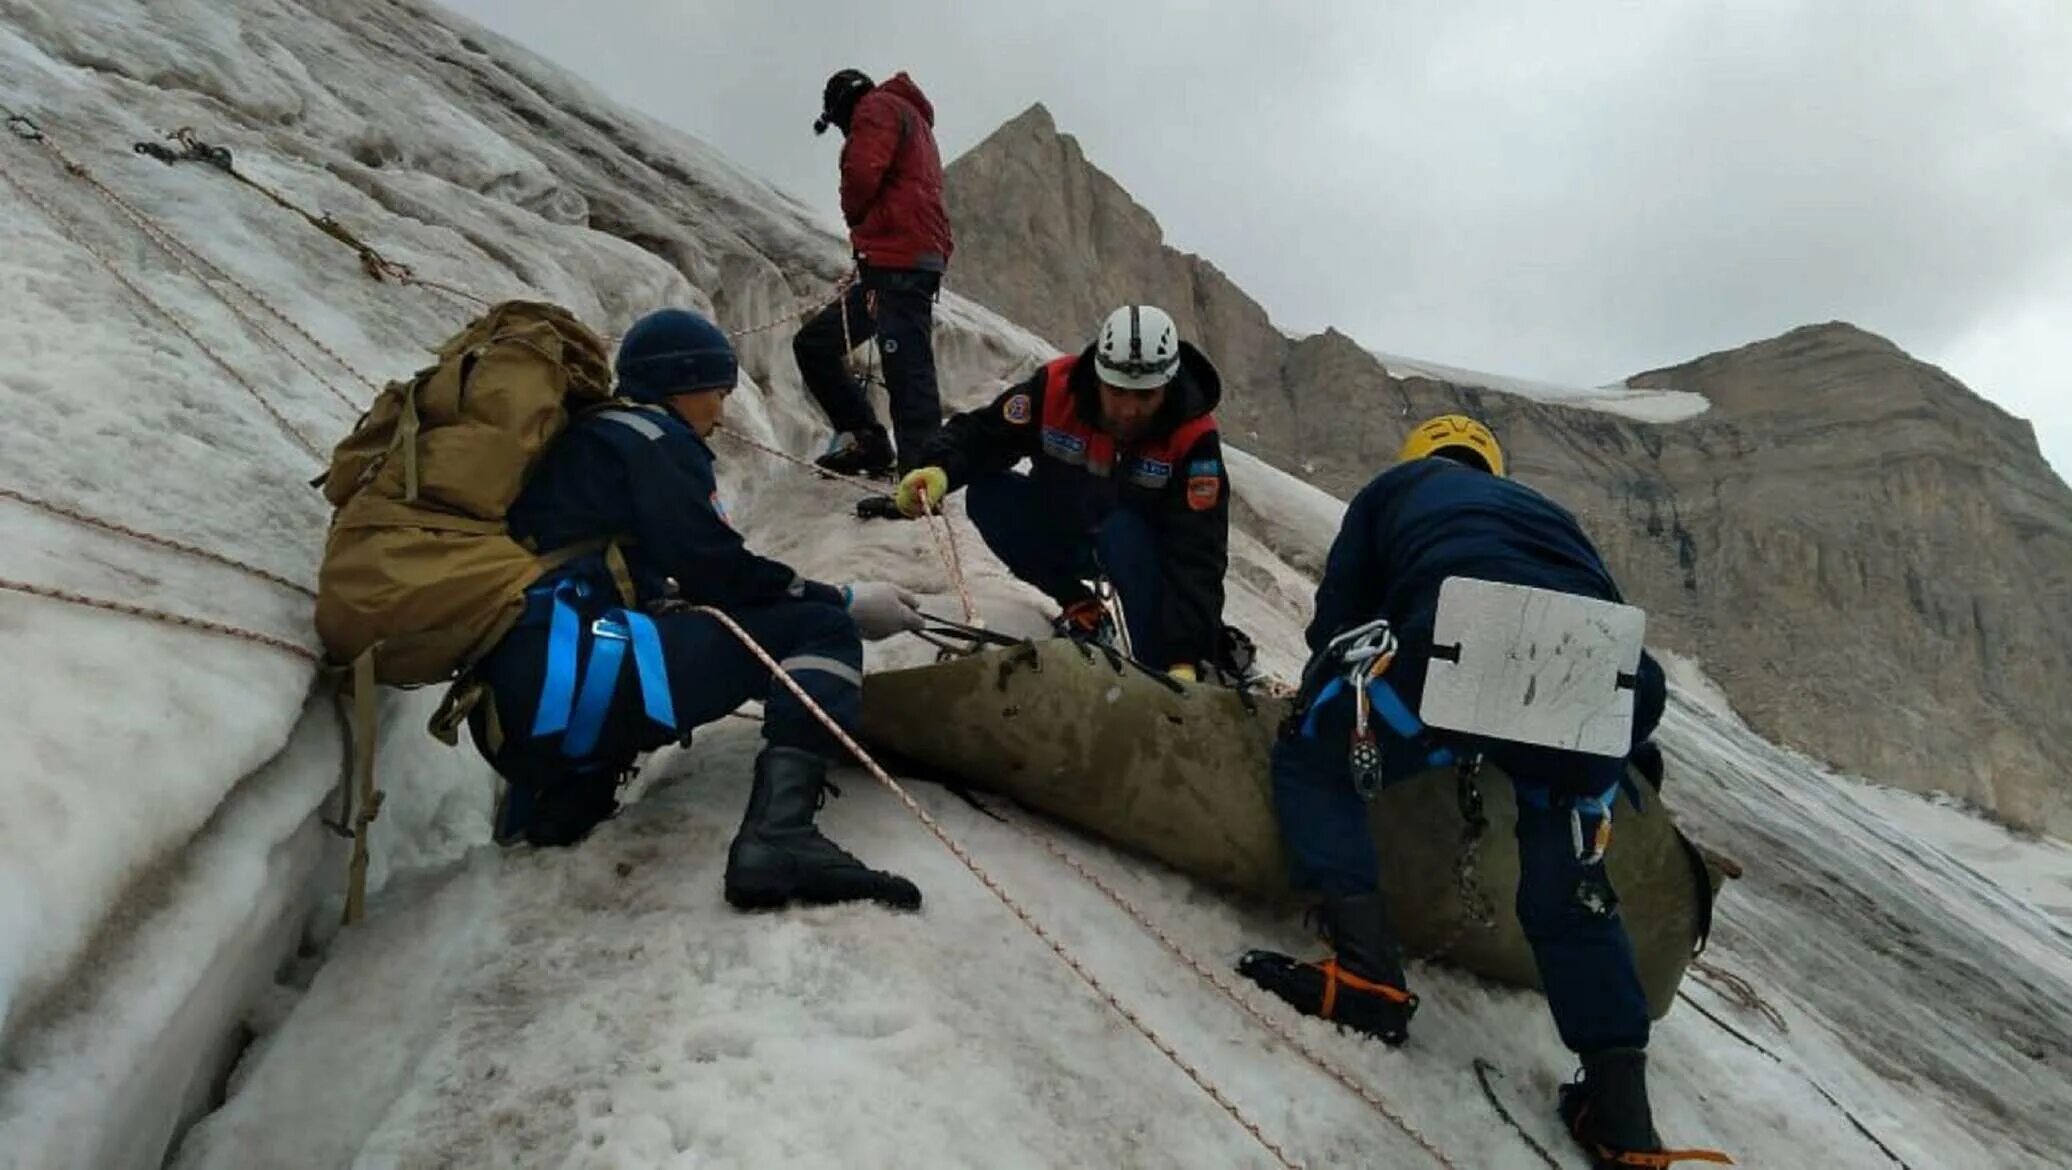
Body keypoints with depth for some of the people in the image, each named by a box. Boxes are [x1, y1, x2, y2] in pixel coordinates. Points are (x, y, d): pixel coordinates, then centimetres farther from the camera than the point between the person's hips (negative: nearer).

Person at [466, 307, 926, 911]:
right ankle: (777, 835, -29)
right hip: (566, 672, -9)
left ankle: (566, 790, 13)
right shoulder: (651, 436, 5)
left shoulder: (584, 440, 30)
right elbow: (716, 569, -4)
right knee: (822, 629, -5)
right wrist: (846, 602, 6)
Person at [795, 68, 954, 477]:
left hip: (898, 262, -10)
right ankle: (867, 441, 9)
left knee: (907, 373, -16)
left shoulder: (878, 107, 2)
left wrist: (854, 214, 5)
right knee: (813, 343, 13)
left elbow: (862, 173, -14)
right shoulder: (913, 121, 32)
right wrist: (864, 227, 10)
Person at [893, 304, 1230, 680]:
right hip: (1062, 531, 4)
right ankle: (1079, 606, -2)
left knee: (1123, 533, -37)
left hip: (1145, 548, -3)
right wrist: (938, 470, -38)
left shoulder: (1193, 436, -29)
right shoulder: (1056, 387, -24)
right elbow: (981, 434, -14)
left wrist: (1186, 656, -44)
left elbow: (1197, 555, -34)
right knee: (988, 493, -20)